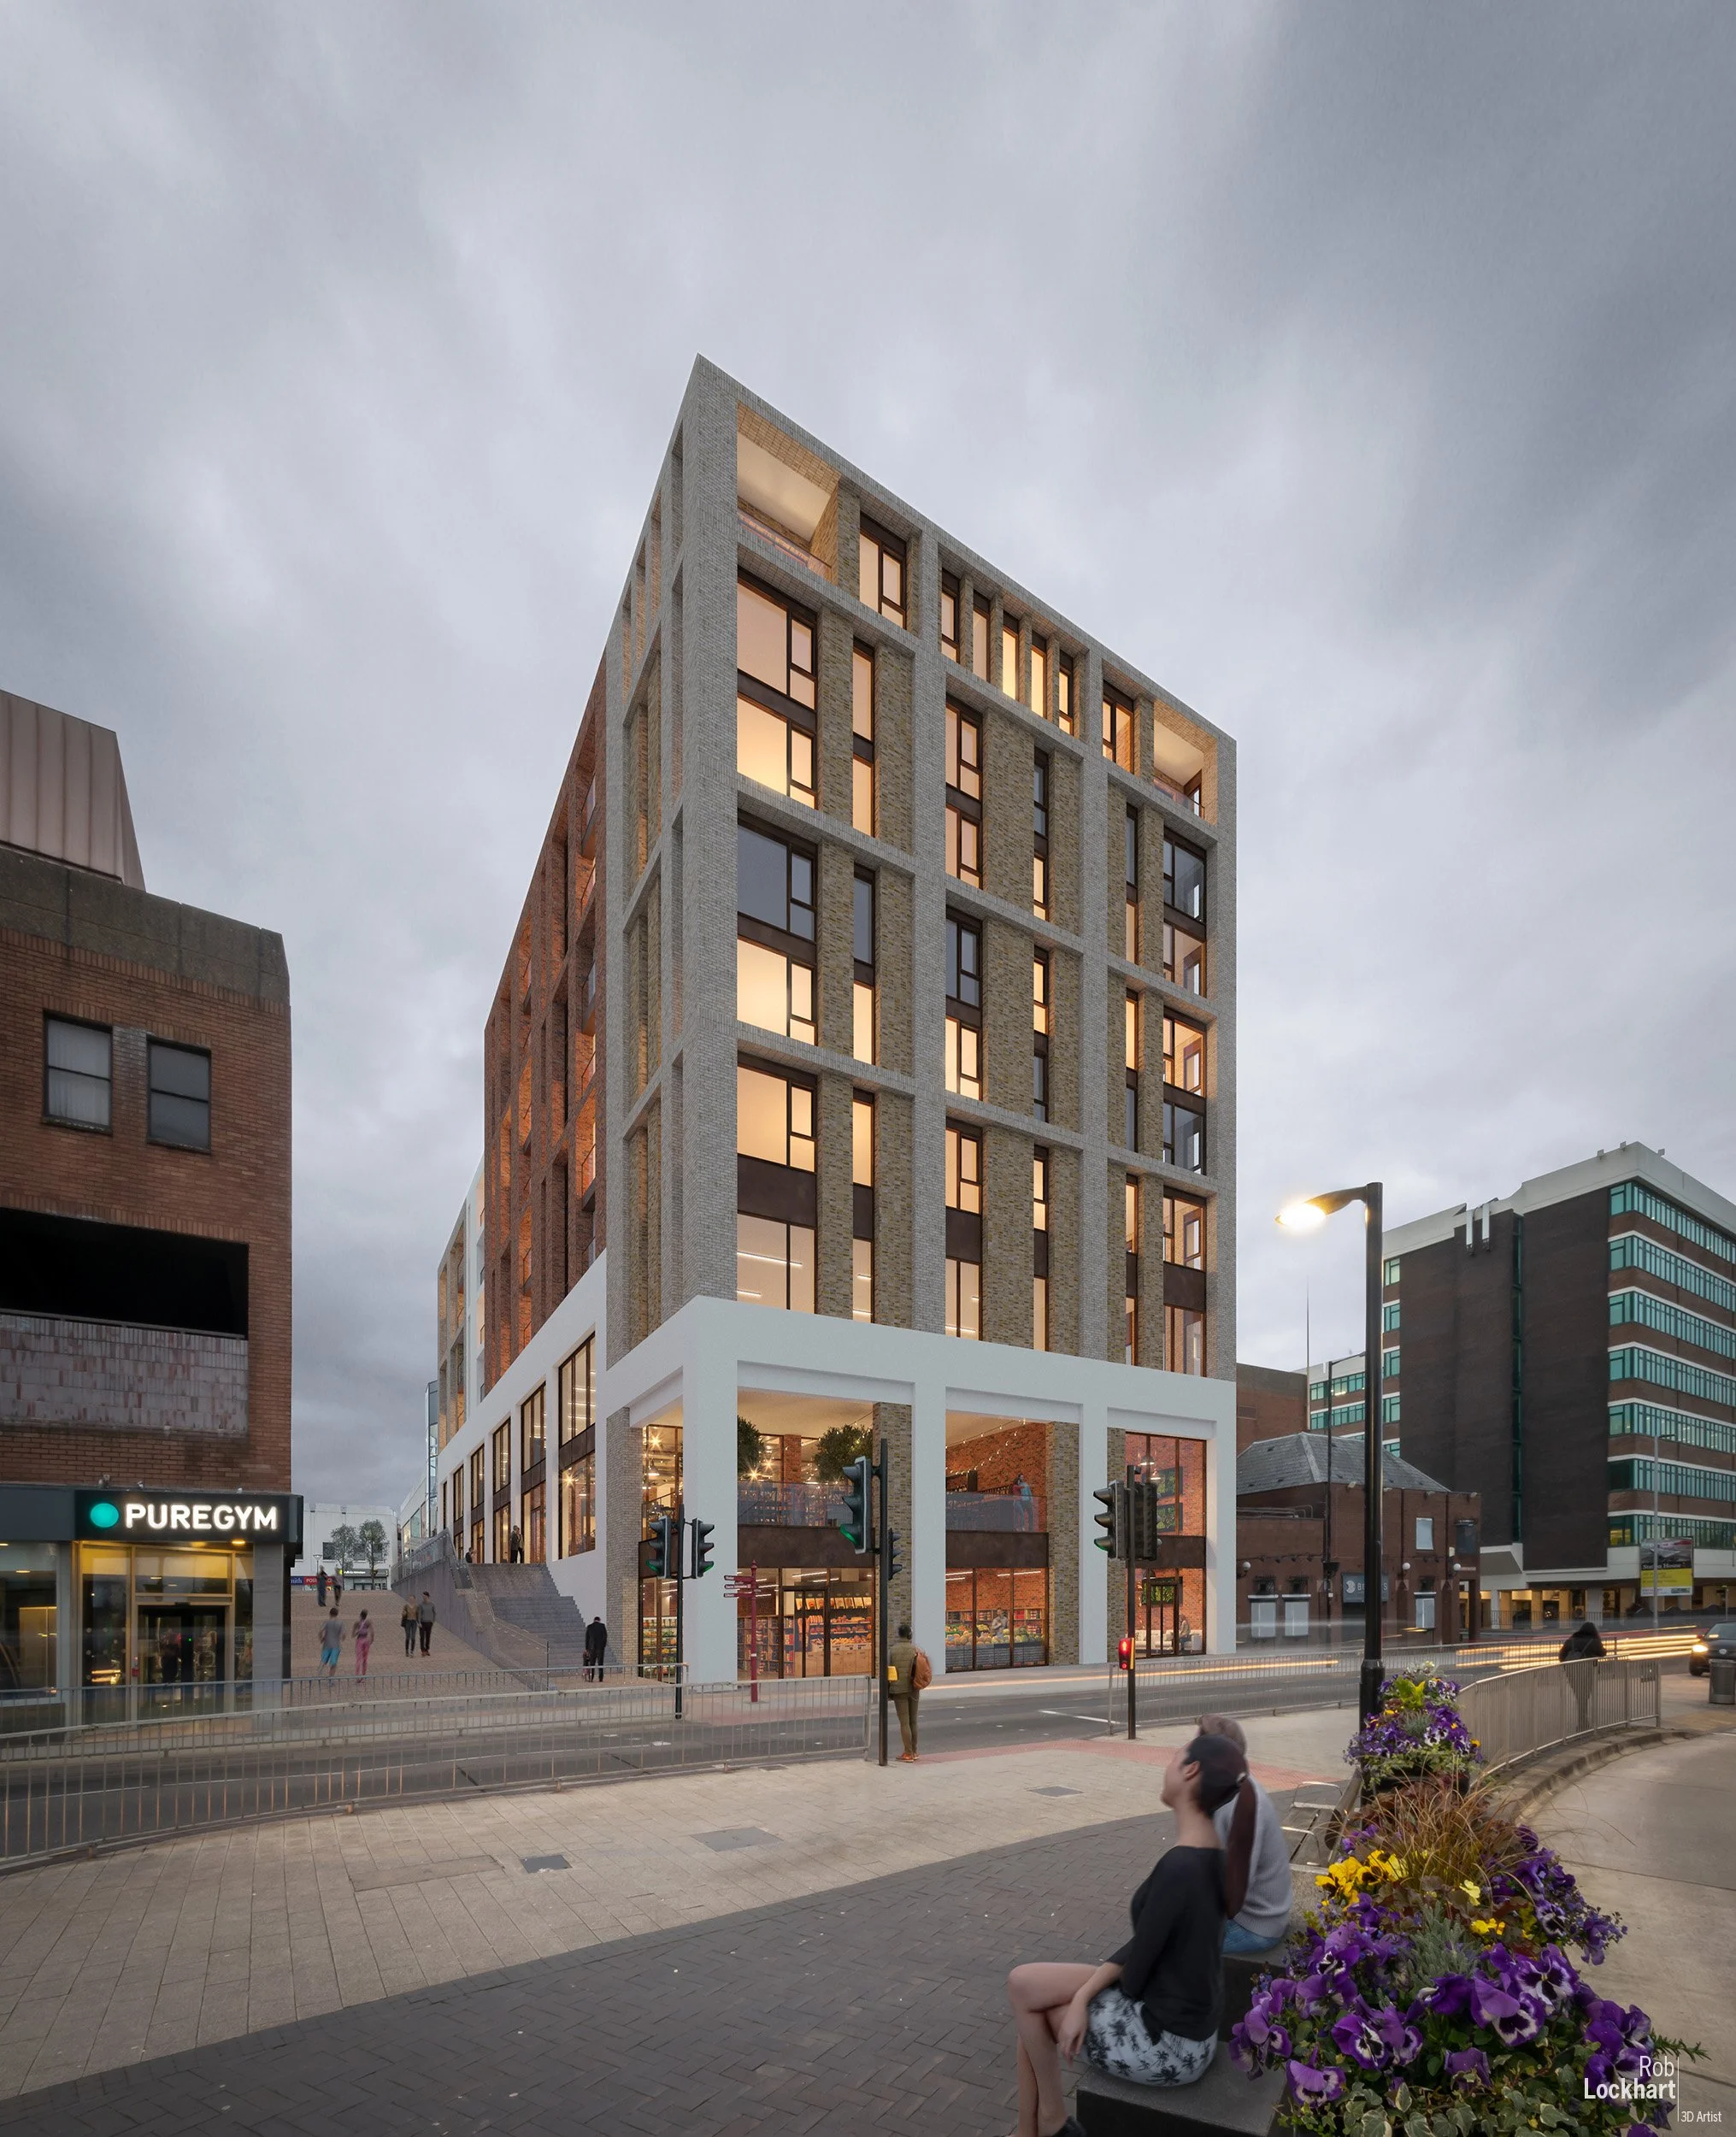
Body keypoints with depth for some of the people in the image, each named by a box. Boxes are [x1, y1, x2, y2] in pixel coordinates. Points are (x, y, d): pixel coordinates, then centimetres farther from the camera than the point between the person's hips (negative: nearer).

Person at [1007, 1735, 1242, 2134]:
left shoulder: (1179, 1868, -30)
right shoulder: (1210, 1852, -1)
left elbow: (1137, 1965, -19)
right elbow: (1146, 1943, 4)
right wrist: (1083, 1996, -5)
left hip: (1168, 2043, -8)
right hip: (1186, 2020, 8)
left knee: (1026, 1992, 4)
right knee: (1024, 1983, 7)